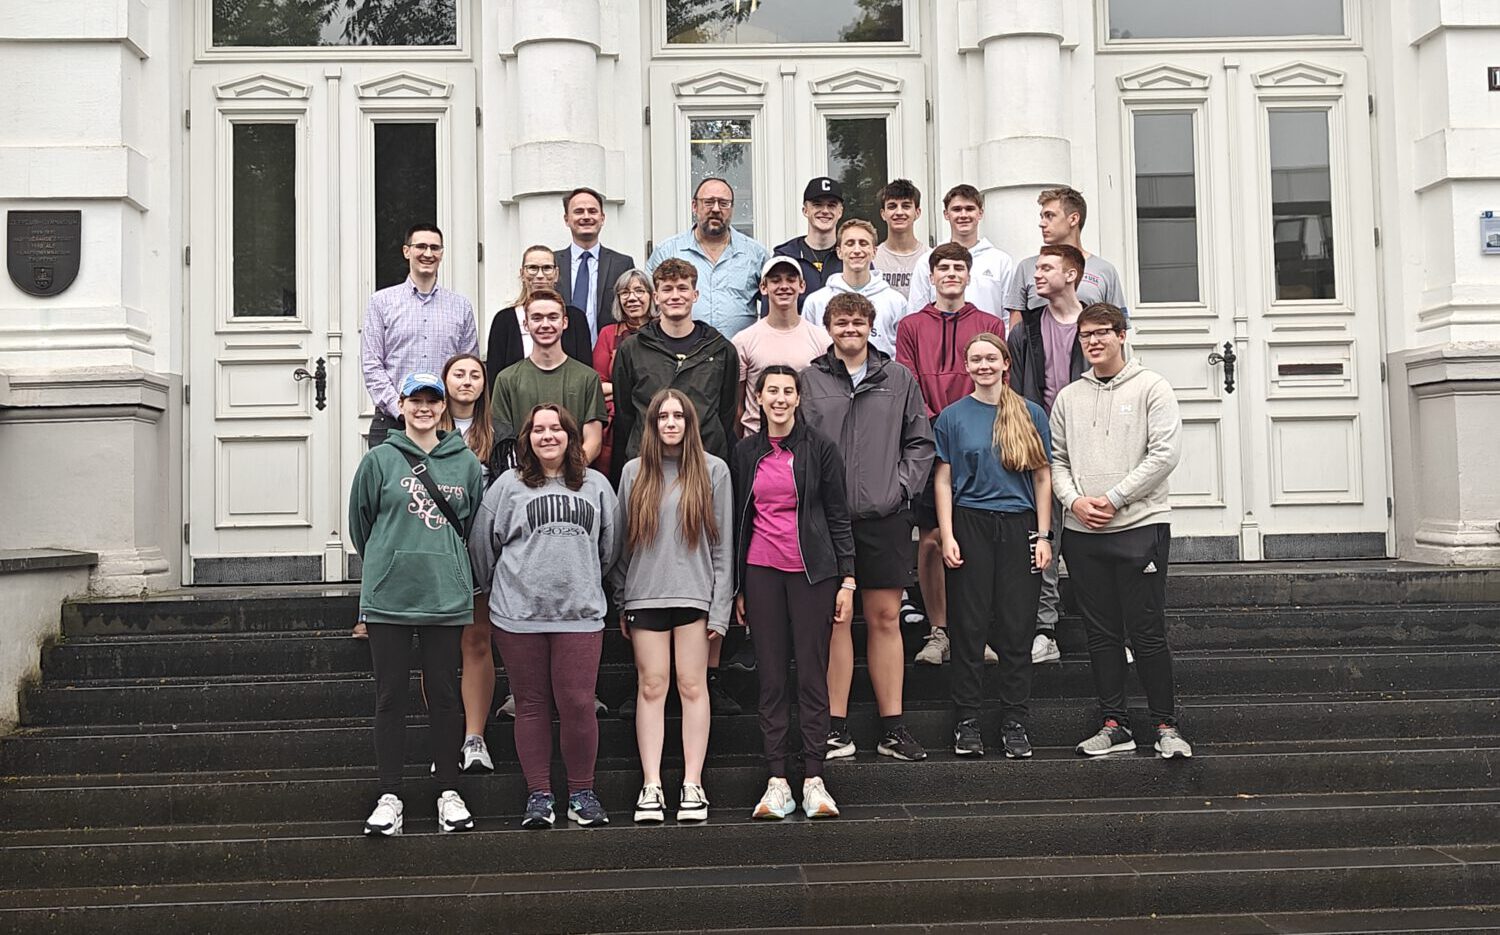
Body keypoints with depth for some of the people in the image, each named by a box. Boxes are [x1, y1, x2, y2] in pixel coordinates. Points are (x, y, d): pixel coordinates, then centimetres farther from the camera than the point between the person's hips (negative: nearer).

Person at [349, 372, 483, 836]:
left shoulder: (466, 463, 7)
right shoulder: (378, 460, 2)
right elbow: (360, 523, 10)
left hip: (447, 595, 1)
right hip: (388, 595, -1)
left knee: (444, 694, 7)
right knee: (391, 696, 4)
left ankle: (449, 792, 15)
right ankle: (390, 795, 11)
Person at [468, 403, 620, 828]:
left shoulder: (596, 486, 10)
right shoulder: (508, 486, 4)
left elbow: (608, 547, 17)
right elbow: (482, 545, 9)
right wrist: (501, 591, 16)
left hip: (580, 613, 0)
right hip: (519, 615, 0)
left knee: (578, 703, -4)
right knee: (532, 705, 5)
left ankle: (582, 794, 11)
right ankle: (538, 797, 14)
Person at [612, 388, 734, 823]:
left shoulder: (712, 470, 4)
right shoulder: (634, 472, 10)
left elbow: (723, 543, 3)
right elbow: (621, 539, 11)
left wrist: (720, 607, -3)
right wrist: (621, 601, 6)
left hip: (694, 592, -1)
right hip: (645, 594, 2)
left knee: (692, 686, 0)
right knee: (651, 687, 2)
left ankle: (692, 784, 6)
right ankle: (651, 785, 5)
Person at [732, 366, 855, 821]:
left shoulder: (819, 448, 1)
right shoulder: (745, 452, 9)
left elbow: (838, 518, 2)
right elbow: (739, 520, 13)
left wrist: (847, 580, -3)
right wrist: (736, 587, 10)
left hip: (812, 570, -2)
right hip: (761, 572, 2)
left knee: (813, 673, 0)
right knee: (771, 678, 4)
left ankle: (813, 780, 6)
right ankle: (777, 781, 8)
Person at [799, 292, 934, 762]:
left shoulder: (899, 378, 11)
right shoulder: (808, 380, 6)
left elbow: (920, 441, 11)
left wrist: (902, 485, -1)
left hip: (885, 516, 1)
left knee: (885, 618, 5)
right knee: (834, 618, 2)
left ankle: (892, 727, 13)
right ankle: (836, 728, 8)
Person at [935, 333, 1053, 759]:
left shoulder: (1030, 414, 7)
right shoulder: (953, 417, 5)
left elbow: (1042, 477, 8)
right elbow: (944, 481, 3)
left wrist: (1043, 536, 2)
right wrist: (947, 536, -5)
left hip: (1019, 526, 1)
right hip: (970, 525, -1)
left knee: (1017, 628, 3)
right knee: (969, 627, 1)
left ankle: (1014, 723, 12)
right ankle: (967, 722, 9)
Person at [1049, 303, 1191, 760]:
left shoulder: (1151, 387, 1)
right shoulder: (1068, 397, 13)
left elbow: (1165, 452, -8)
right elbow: (1056, 459, 13)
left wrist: (1113, 499, -12)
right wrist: (1074, 500, -6)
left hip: (1140, 525, -4)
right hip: (1082, 533, 4)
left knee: (1147, 632, -3)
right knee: (1101, 632, 8)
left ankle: (1166, 724, 8)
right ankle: (1114, 725, 16)